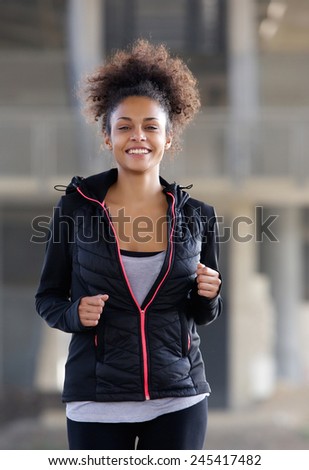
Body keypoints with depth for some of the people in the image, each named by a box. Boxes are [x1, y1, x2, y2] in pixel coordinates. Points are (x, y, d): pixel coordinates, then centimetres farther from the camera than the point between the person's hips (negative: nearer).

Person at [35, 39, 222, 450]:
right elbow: (48, 298, 6)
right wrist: (75, 314, -15)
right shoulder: (76, 208, -3)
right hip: (97, 402, -1)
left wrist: (207, 296, -9)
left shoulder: (197, 216, 2)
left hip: (179, 400, 2)